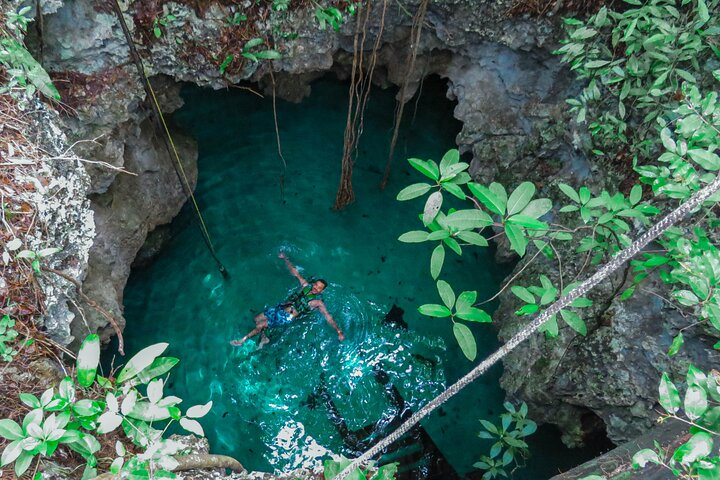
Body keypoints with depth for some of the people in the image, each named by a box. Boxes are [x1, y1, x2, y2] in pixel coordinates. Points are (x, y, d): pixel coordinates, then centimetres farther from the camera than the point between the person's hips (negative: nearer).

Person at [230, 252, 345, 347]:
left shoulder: (318, 302, -13)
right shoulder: (306, 285, 1)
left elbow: (328, 317, -18)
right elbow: (295, 272, 8)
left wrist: (339, 331, -28)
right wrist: (285, 258, 6)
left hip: (287, 317, -6)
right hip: (280, 307, 6)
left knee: (260, 325, -11)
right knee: (257, 319, 6)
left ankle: (243, 340, 11)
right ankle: (264, 338, 29)